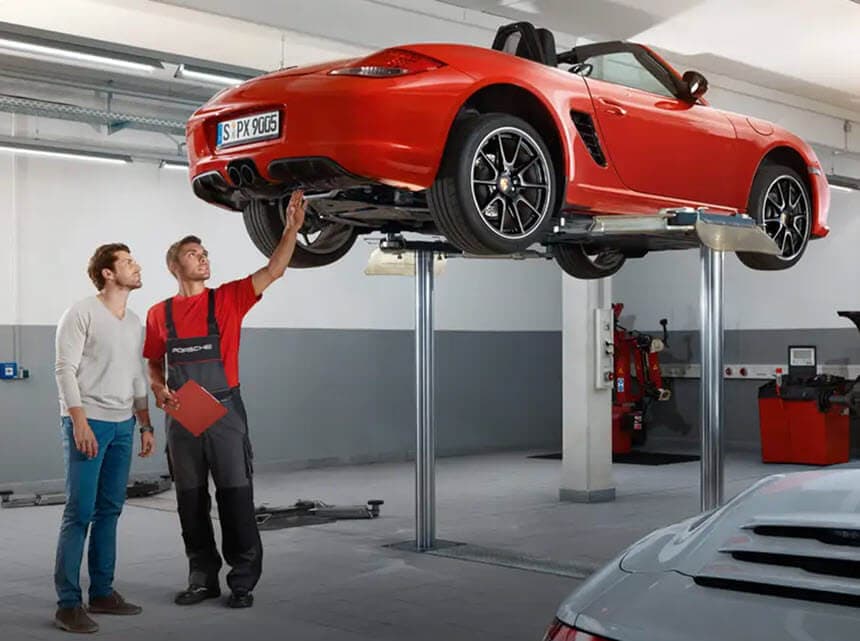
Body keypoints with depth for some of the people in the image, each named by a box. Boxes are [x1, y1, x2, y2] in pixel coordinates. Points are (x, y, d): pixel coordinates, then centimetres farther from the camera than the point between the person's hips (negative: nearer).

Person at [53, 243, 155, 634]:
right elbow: (65, 370, -11)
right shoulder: (82, 314, -6)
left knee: (109, 511, 9)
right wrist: (80, 422, -18)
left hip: (123, 425, 7)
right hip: (87, 422, -7)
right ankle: (68, 604, -5)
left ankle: (102, 592, 17)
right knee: (79, 513, -8)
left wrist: (146, 426, 16)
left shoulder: (135, 323, 16)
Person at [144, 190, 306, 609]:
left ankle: (243, 581, 8)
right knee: (191, 500, 9)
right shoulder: (160, 314, 8)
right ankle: (203, 578, 21)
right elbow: (153, 364, 16)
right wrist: (160, 390, -5)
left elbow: (273, 271, -7)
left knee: (235, 496, -1)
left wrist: (292, 226, -16)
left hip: (225, 412, -2)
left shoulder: (228, 299, 2)